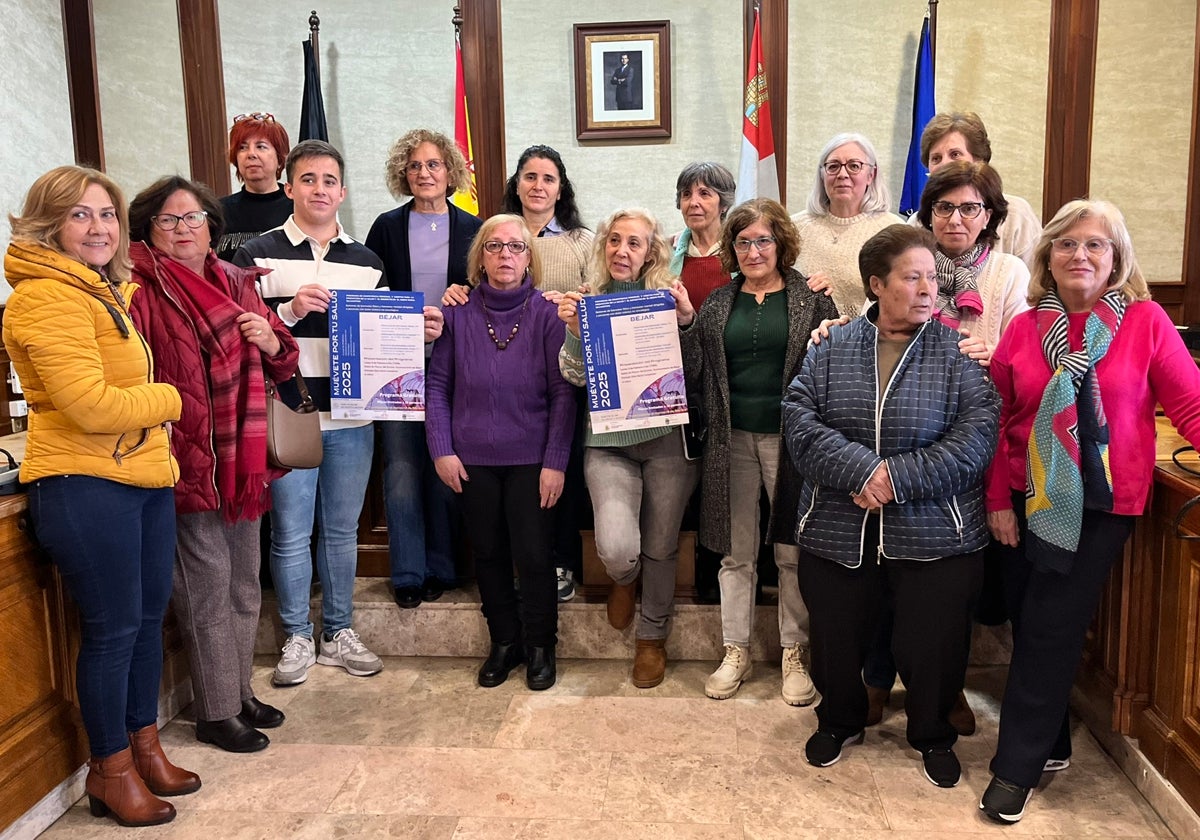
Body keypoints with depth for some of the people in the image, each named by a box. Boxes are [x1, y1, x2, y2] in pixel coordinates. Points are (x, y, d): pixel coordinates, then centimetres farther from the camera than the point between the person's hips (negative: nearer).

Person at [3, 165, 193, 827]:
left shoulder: (111, 292, 17)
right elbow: (92, 406, -22)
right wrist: (169, 399, -6)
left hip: (144, 478, 9)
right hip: (84, 487, -9)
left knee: (148, 618, 16)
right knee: (112, 629, 2)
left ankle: (144, 746, 33)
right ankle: (111, 772, 21)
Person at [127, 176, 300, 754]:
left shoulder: (237, 284, 12)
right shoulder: (140, 292, -8)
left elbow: (280, 366, 18)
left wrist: (272, 343, -2)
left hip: (242, 460, 7)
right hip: (187, 463, -7)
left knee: (244, 586, 16)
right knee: (207, 588, 2)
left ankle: (240, 693, 34)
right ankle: (216, 713, 19)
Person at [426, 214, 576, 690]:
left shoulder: (547, 314, -5)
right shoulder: (458, 314, 1)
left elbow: (563, 393, -7)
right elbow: (438, 384, 3)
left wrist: (556, 460, -11)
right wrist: (442, 450, -4)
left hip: (531, 458, -2)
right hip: (473, 458, 2)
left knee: (533, 556, 2)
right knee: (488, 553, 13)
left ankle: (540, 646, 23)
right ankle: (504, 642, 31)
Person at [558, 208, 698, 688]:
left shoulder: (667, 299, 1)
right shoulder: (587, 302, 6)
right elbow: (575, 376, 0)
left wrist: (688, 319, -17)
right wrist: (572, 329, -16)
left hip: (666, 439, 0)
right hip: (608, 442, 0)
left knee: (661, 548, 10)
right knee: (616, 549, -16)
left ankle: (653, 637, 35)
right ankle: (625, 580, 23)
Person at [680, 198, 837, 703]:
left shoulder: (811, 298, 1)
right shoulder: (718, 303, 9)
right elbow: (695, 374, 5)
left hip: (791, 438, -2)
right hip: (733, 440, 2)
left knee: (793, 551, 7)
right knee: (736, 553, 11)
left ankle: (795, 654, 23)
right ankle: (736, 652, 24)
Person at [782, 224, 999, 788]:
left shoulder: (958, 352, -2)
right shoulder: (832, 347, 2)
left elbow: (978, 434, -12)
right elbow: (799, 418, -9)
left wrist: (899, 477, -21)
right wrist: (861, 470, -22)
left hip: (934, 537, -1)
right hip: (838, 530, 2)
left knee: (932, 646, 10)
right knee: (836, 640, 15)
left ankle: (933, 735, 39)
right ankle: (840, 721, 43)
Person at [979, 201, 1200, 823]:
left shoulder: (1146, 322, -3)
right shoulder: (1024, 329, 3)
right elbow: (1000, 422, 6)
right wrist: (998, 501, 2)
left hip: (1102, 503, -3)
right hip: (1030, 499, 3)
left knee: (1050, 630, -1)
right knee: (1028, 623, 10)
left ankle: (1017, 768, 14)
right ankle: (1050, 743, 31)